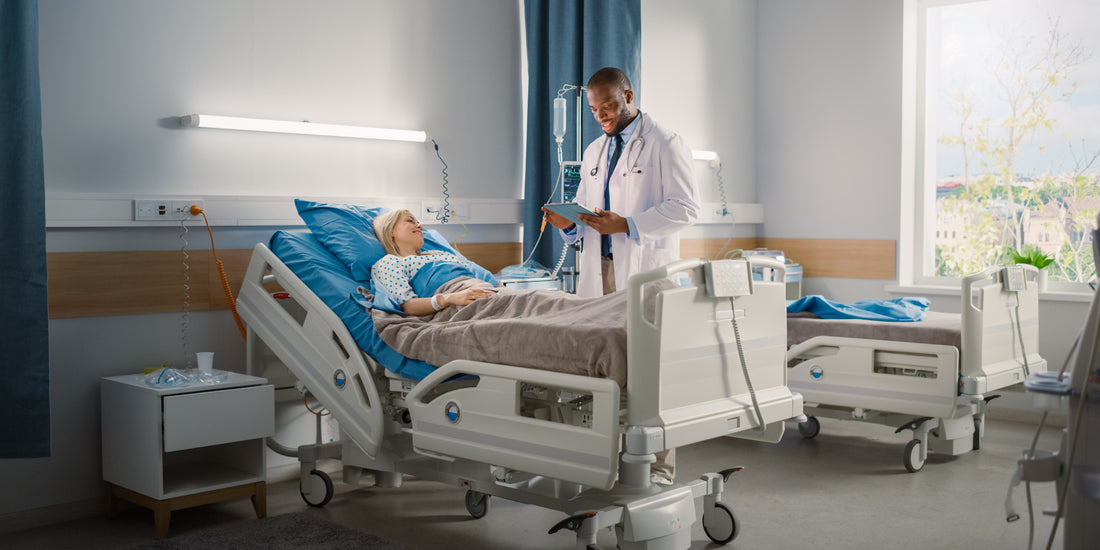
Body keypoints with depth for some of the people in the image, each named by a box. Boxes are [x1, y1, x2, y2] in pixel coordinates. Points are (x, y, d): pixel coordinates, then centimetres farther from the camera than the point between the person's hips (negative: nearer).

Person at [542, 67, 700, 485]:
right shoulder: (594, 153, 22)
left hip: (646, 271, -6)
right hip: (599, 270, 6)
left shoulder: (665, 145, 1)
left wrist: (626, 225, -17)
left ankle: (658, 468, 2)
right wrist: (569, 223, 1)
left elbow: (685, 208, -8)